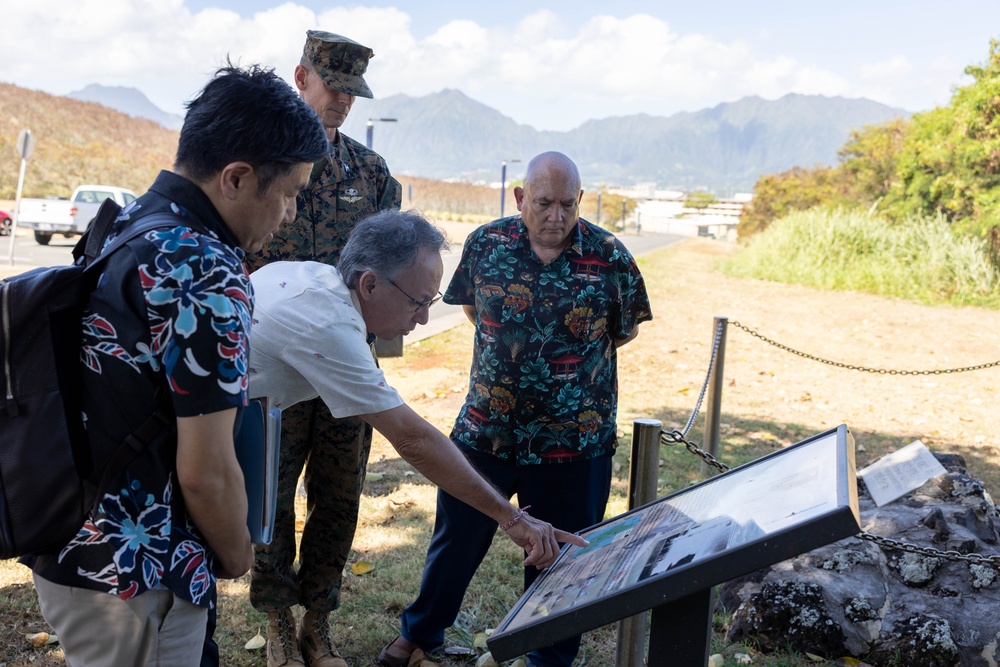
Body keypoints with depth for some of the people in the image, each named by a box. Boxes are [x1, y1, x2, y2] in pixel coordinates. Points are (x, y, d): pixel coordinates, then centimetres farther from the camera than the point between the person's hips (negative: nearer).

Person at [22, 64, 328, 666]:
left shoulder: (121, 227, 5)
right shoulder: (207, 275, -24)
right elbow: (206, 472, -22)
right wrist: (236, 554, -2)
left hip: (67, 544, 9)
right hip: (132, 581, -9)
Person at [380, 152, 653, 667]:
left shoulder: (610, 257, -8)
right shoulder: (485, 244, -4)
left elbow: (626, 330, 6)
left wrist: (576, 356, 1)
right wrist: (506, 350, 7)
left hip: (573, 444, -1)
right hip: (485, 429, 2)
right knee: (456, 539, 17)